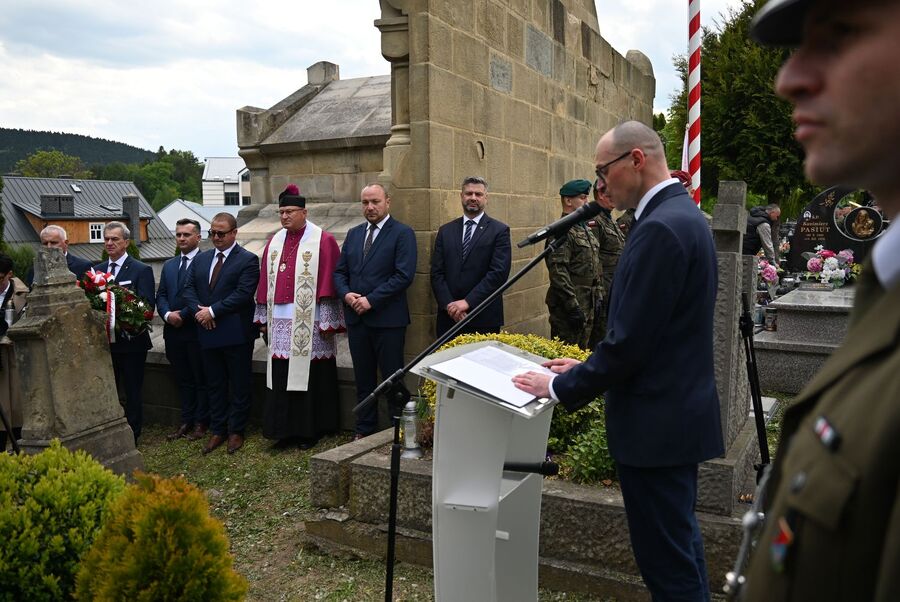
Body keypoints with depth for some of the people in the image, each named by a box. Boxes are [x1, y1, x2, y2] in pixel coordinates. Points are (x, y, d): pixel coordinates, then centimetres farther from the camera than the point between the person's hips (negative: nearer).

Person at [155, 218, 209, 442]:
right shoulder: (169, 265, 16)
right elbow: (161, 296, 12)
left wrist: (183, 315, -16)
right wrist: (167, 314, -6)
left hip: (196, 330, -7)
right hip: (173, 331, 7)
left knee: (201, 379, 5)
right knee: (183, 380, 14)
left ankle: (201, 423, 14)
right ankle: (186, 422, 23)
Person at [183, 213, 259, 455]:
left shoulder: (247, 260, -6)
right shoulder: (200, 259, 14)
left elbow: (243, 294, -16)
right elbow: (189, 289, 9)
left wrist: (212, 311, -16)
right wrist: (199, 311, -10)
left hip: (236, 334, -5)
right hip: (208, 333, 6)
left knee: (240, 385, 4)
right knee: (214, 385, 13)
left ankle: (236, 431, 17)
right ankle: (217, 430, 24)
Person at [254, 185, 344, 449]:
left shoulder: (322, 241, -5)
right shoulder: (275, 242, 12)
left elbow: (328, 282, -9)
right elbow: (266, 281, 14)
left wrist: (327, 321, -13)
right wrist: (264, 317, 11)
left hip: (309, 323, -5)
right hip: (281, 322, 5)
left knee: (309, 377, 2)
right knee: (281, 376, 6)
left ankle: (310, 430, 16)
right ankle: (286, 430, 17)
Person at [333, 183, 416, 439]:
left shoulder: (402, 233, -5)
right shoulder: (354, 234, 14)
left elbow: (404, 275, -15)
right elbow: (339, 271, 15)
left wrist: (371, 300, -16)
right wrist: (346, 294, -6)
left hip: (387, 319, -6)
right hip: (356, 318, 6)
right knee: (363, 379, 14)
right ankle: (364, 430, 25)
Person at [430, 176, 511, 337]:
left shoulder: (499, 230, -1)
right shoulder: (446, 231, 10)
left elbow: (499, 272, -10)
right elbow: (436, 273, 5)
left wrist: (468, 302, -15)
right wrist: (449, 305, -10)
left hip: (484, 319, -3)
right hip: (449, 318, 3)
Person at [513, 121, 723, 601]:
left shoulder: (660, 228, -21)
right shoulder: (682, 214, 11)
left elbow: (630, 341, -23)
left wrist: (561, 387, -10)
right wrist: (587, 367, 13)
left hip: (656, 422, -10)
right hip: (679, 413, 10)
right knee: (680, 547, 23)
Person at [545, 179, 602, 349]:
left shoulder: (585, 229, 15)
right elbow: (558, 271, -21)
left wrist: (598, 295, 16)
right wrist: (573, 306, -22)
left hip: (588, 306, 9)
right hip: (569, 308, -9)